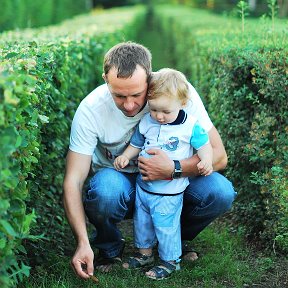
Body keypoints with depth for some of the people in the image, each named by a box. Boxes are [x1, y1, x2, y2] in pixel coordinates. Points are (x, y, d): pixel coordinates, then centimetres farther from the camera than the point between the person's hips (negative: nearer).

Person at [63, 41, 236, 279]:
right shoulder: (91, 109, -25)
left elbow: (218, 156, -20)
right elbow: (73, 181, -25)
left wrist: (173, 169, -37)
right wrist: (83, 242, -37)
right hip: (119, 180, -1)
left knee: (221, 193, -25)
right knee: (104, 190, -37)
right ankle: (109, 247, -2)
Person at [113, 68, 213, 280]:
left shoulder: (191, 125, -12)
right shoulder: (146, 122, -1)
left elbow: (204, 145, -4)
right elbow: (136, 144, 11)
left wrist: (206, 161, -22)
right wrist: (125, 156, -6)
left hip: (169, 191, -5)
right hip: (143, 185, 5)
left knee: (166, 226, 3)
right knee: (142, 221, 18)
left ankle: (171, 260, 23)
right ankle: (145, 252, 40)